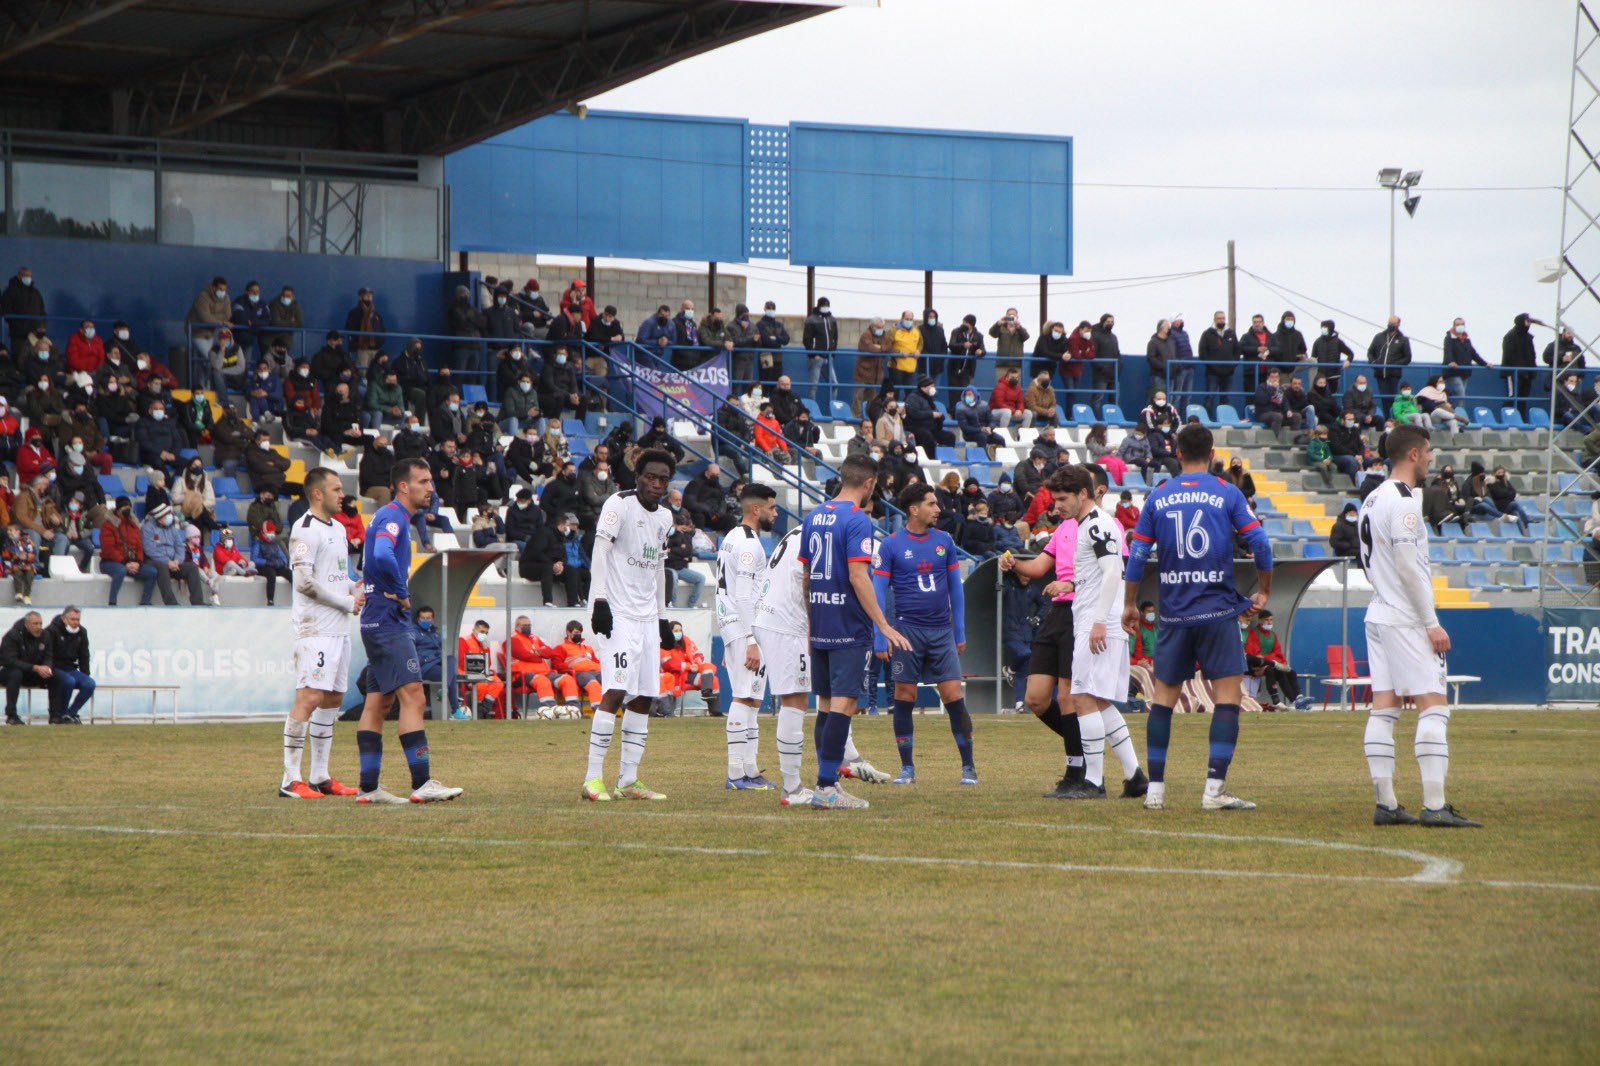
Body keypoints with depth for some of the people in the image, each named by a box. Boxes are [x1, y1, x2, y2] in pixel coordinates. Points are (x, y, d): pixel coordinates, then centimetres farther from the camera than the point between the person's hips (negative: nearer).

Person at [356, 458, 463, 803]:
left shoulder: (394, 517, 19)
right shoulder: (392, 516, -13)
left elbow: (376, 560, 30)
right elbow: (383, 555, -31)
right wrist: (401, 593, -19)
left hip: (379, 621, 11)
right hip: (388, 620, -11)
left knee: (378, 702, 9)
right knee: (412, 694, -14)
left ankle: (368, 787, 10)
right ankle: (422, 784, -19)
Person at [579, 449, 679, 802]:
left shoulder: (664, 517, 16)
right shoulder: (620, 505, -7)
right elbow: (600, 551, -16)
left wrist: (662, 617, 23)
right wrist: (600, 601, -25)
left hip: (647, 617, 8)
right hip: (618, 613, -8)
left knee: (643, 698, 5)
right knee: (616, 691, -16)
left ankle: (628, 780, 10)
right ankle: (593, 777, -15)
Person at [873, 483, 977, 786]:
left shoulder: (944, 541, 8)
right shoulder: (891, 545, -2)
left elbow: (955, 587, 15)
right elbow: (878, 593, -1)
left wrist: (960, 632, 13)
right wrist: (880, 638, -6)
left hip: (942, 631, 2)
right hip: (907, 630, -2)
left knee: (954, 696, -4)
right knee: (904, 698, 0)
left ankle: (968, 766, 3)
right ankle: (907, 768, 10)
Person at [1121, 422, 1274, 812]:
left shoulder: (1157, 497, 5)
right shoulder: (1228, 494, 0)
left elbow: (1138, 554, 5)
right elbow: (1260, 544, -4)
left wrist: (1130, 604, 16)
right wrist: (1263, 592, 10)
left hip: (1174, 615, 3)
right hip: (1218, 611, -2)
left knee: (1163, 695, 10)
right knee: (1229, 692, 0)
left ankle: (1155, 789, 8)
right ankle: (1215, 789, -9)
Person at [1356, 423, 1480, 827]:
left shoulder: (1372, 500, 15)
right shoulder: (1403, 502, -14)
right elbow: (1408, 567, -19)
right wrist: (1432, 623, -16)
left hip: (1378, 615, 9)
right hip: (1406, 620, -9)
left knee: (1383, 708, 5)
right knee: (1434, 706, -9)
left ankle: (1385, 804, 4)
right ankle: (1434, 806, -15)